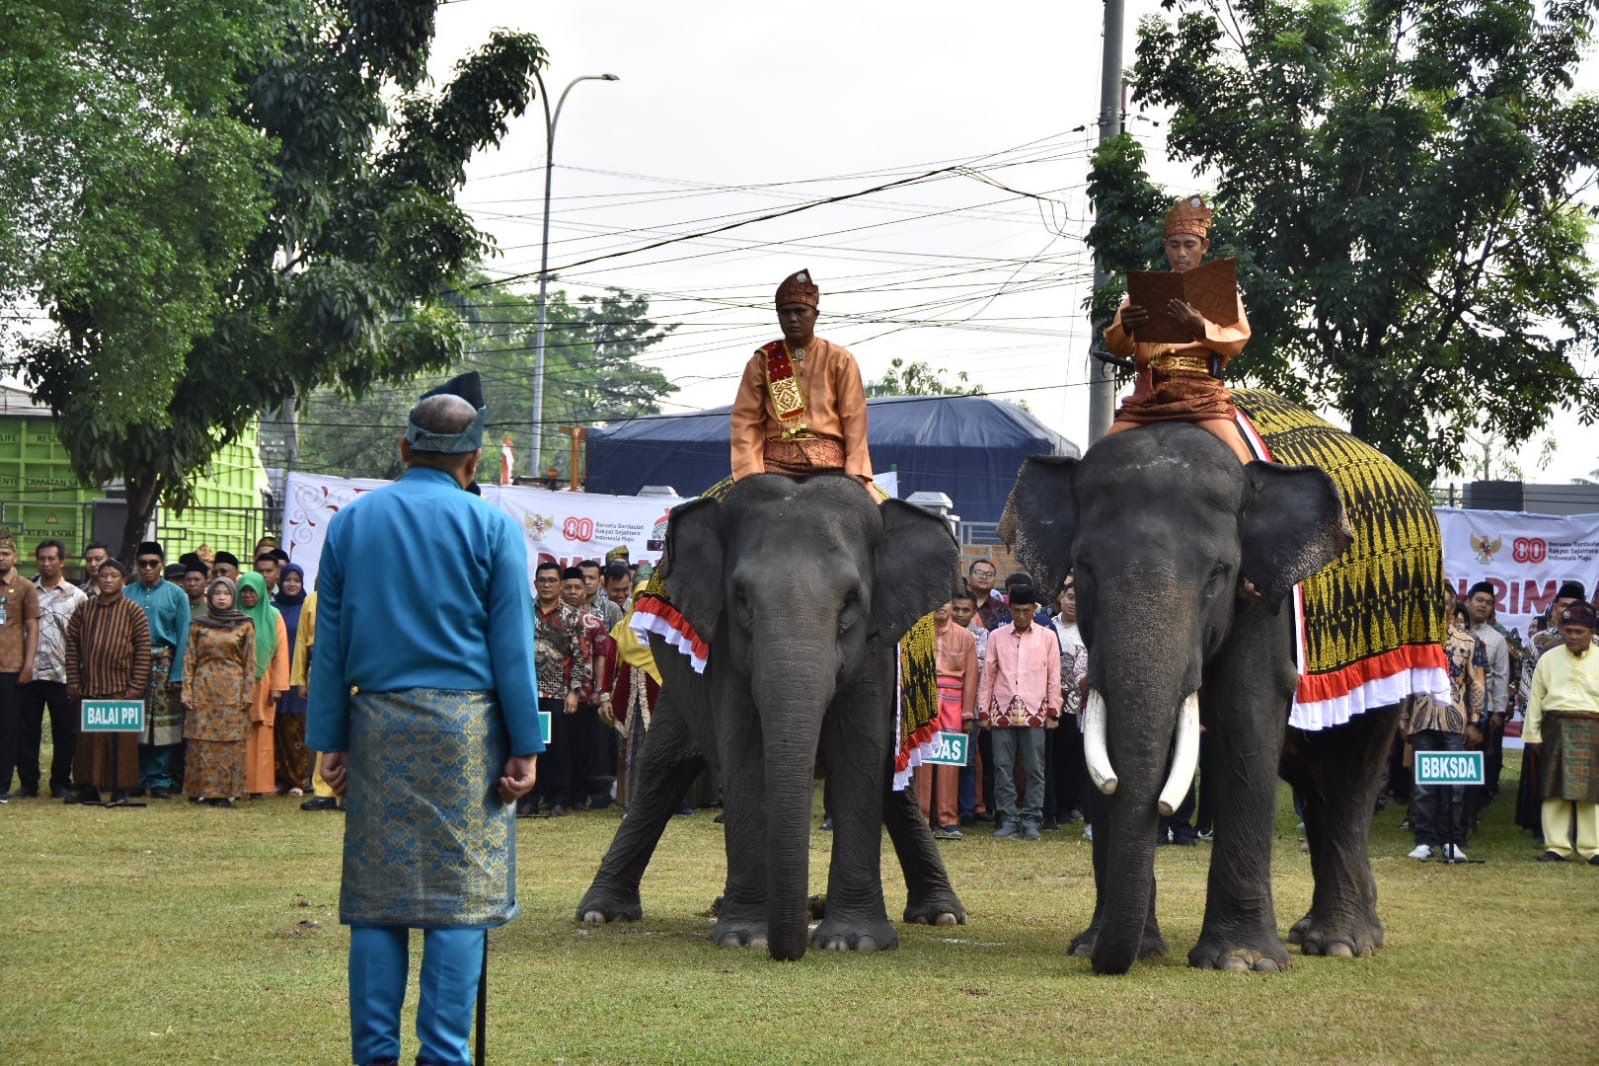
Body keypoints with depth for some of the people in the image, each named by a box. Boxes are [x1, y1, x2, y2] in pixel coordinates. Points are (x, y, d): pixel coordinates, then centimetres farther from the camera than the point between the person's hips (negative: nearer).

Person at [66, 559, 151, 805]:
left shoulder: (132, 611, 1)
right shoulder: (84, 609, 8)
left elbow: (144, 649, -1)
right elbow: (72, 644, 9)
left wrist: (136, 687, -7)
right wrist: (73, 681, 1)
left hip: (121, 688, -3)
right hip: (88, 687, 3)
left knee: (121, 740, -2)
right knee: (87, 739, 3)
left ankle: (120, 791, 4)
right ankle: (88, 789, 10)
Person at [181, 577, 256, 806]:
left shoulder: (245, 625, 5)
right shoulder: (199, 625, 8)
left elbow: (250, 662, 4)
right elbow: (189, 659, 8)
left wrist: (247, 694, -3)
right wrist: (187, 692, 0)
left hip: (232, 691, -1)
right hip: (203, 691, 1)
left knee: (231, 741, -4)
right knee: (202, 741, -2)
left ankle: (227, 791, -1)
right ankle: (202, 790, 3)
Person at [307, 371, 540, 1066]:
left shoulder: (351, 521, 11)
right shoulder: (491, 528, 1)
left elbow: (329, 643, 11)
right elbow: (512, 647, -1)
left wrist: (329, 741, 13)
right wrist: (524, 748, 1)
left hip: (378, 723, 3)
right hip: (465, 724, -3)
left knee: (377, 895, 5)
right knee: (460, 895, -2)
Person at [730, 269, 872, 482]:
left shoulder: (839, 360, 11)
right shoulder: (762, 362, 13)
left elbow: (854, 419, 6)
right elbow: (746, 420, 7)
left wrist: (855, 471, -6)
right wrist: (750, 473, -7)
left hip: (830, 463, 0)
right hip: (776, 463, 0)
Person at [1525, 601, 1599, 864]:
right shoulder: (1548, 659, 8)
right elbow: (1536, 698, 10)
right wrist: (1533, 734, 6)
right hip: (1556, 728, 1)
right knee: (1556, 789, 1)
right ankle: (1556, 846, 6)